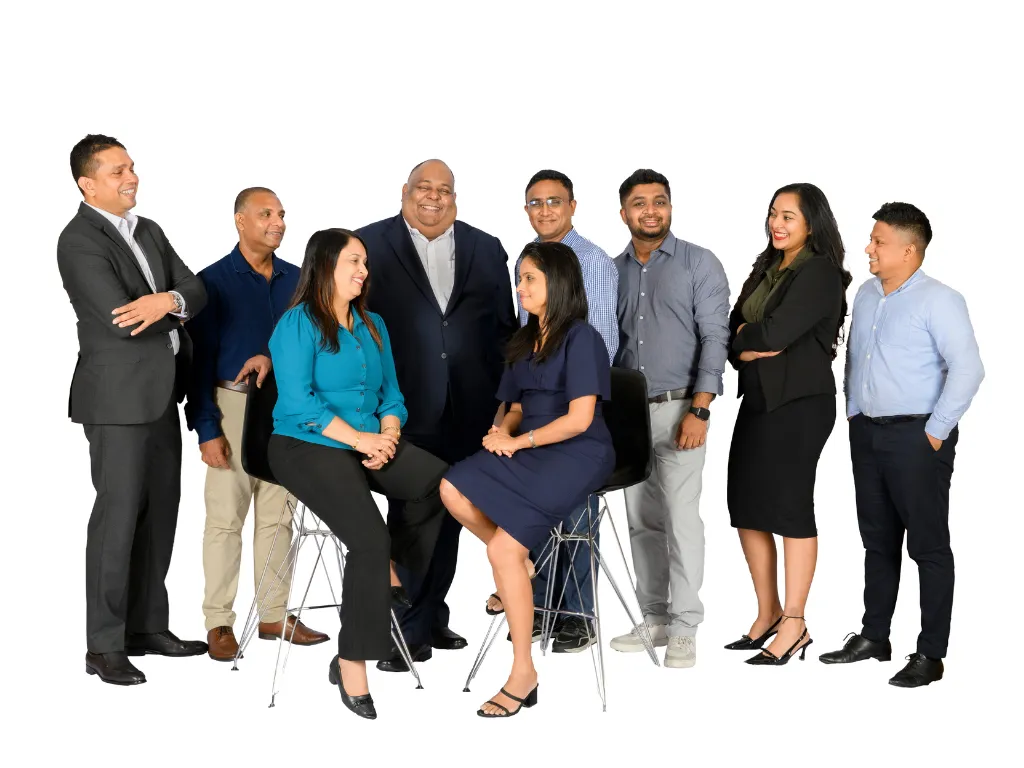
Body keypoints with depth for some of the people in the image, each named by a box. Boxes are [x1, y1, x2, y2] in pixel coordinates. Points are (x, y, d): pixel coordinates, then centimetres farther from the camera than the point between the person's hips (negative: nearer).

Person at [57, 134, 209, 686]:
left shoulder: (149, 231, 14)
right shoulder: (79, 241, -12)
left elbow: (196, 291, 5)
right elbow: (120, 320, -21)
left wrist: (168, 301, -18)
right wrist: (174, 306, -5)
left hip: (161, 394, 8)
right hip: (118, 397, -8)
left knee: (160, 514, 12)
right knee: (118, 515, -6)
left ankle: (147, 627, 22)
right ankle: (105, 646, 2)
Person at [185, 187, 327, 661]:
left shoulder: (296, 280, 9)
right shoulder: (214, 281, -2)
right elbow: (200, 360, -4)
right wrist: (207, 430, -10)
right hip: (233, 405, -4)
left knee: (278, 515, 7)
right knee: (226, 517, -3)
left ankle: (274, 615, 15)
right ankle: (218, 623, 4)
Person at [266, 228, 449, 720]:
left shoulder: (373, 326, 17)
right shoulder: (298, 324, -5)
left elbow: (391, 393, 16)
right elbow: (299, 402, -15)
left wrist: (388, 435, -5)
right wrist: (360, 439, -17)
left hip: (370, 444, 7)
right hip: (307, 446, -6)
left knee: (444, 482, -22)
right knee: (371, 538, -28)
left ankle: (390, 564, 0)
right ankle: (351, 664, -18)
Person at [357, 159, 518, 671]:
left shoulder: (486, 250, 12)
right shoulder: (369, 246, 2)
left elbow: (504, 328, 12)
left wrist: (502, 397, 6)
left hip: (465, 412, 4)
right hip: (405, 411, -3)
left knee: (449, 515, 11)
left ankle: (431, 618, 23)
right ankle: (409, 633, 4)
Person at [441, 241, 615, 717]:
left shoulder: (581, 338, -9)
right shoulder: (526, 340, 17)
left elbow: (579, 419, -15)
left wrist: (520, 441, -11)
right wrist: (503, 430, -5)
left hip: (576, 455, -8)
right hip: (529, 447, 8)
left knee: (504, 550, -22)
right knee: (453, 490, -20)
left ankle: (523, 672, -11)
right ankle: (521, 565, 1)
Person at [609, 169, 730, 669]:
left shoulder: (700, 264, -2)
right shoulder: (613, 271, 11)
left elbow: (714, 339, -7)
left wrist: (699, 411, -15)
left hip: (677, 408, -4)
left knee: (681, 519, -7)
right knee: (642, 520, 8)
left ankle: (684, 629, 0)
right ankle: (654, 618, 19)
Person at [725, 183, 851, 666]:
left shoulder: (820, 273, -9)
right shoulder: (766, 269, 16)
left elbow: (777, 331, -20)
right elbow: (731, 331, 10)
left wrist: (746, 336, -1)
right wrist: (747, 348, -10)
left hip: (800, 403, -8)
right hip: (758, 400, 8)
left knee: (790, 507, -4)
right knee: (746, 508, 9)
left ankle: (793, 626, 4)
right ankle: (768, 613, 22)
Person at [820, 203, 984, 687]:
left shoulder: (937, 301, -12)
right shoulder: (866, 295, 11)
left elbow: (967, 368, -18)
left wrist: (936, 432, -16)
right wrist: (853, 414, 14)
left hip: (917, 437, -7)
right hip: (867, 433, 7)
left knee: (928, 545, 0)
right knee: (877, 541, 15)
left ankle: (930, 655, 6)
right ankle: (873, 638, 26)